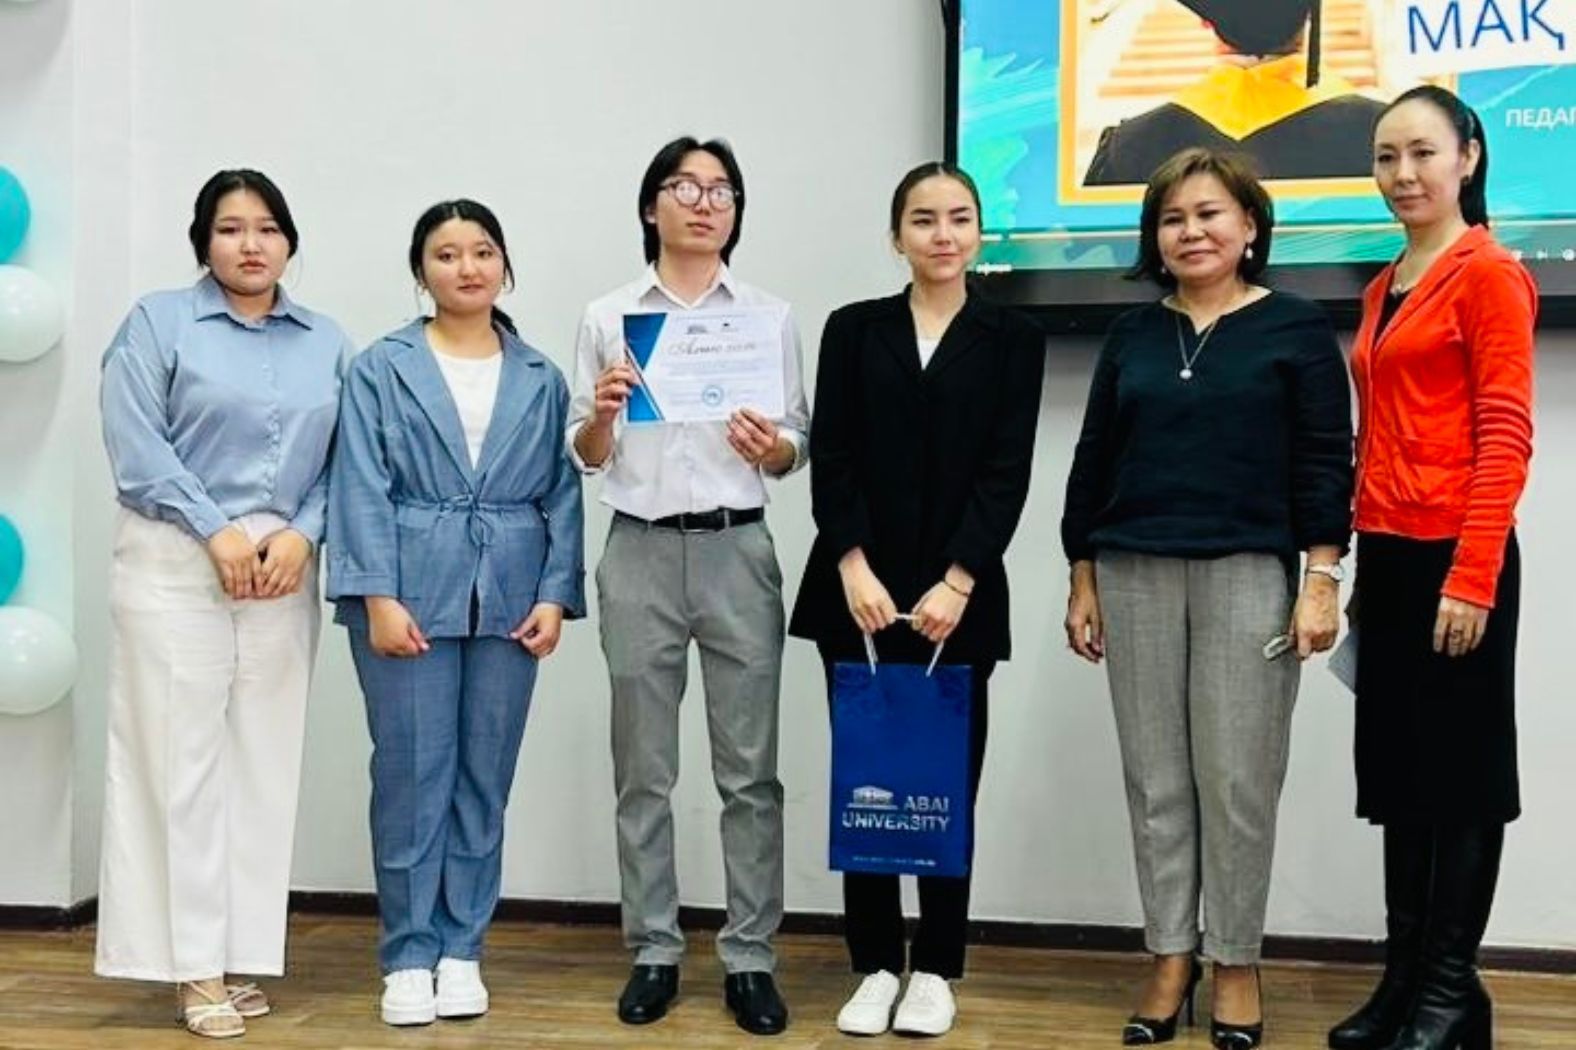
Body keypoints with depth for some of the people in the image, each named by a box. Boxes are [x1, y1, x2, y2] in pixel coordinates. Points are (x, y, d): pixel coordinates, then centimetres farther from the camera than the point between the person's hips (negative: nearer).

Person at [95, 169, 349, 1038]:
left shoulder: (327, 343, 13)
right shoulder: (157, 322, 4)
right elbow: (136, 445, -6)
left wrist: (301, 534, -9)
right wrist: (218, 531, -12)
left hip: (284, 569, 3)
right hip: (176, 564, -3)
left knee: (265, 761, 4)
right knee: (183, 757, -4)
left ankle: (243, 953, 13)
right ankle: (192, 966, 3)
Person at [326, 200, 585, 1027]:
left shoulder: (542, 379, 11)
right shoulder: (380, 368, 3)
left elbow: (561, 493, 7)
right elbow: (362, 489, -3)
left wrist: (556, 594, -3)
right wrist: (379, 596, -12)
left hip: (507, 599, 2)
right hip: (410, 592, -2)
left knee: (485, 775, 8)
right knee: (411, 771, 1)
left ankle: (461, 950, 19)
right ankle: (409, 956, 13)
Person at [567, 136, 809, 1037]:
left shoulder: (771, 316, 7)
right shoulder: (608, 317, 7)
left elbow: (797, 450, 8)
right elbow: (585, 457, 8)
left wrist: (772, 447, -14)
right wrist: (602, 413, -13)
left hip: (737, 551, 0)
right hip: (641, 554, 1)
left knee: (750, 768, 2)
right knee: (644, 769, 7)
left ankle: (751, 959, 12)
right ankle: (654, 952, 19)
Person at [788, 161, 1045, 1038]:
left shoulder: (1012, 339, 6)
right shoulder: (853, 330, 8)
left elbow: (1008, 472, -2)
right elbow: (831, 460, 1)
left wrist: (957, 581, -12)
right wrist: (853, 568, -12)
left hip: (960, 593, -1)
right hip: (858, 588, 1)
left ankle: (936, 970, 17)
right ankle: (876, 966, 16)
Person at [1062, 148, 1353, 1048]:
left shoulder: (1296, 329, 1)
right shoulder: (1134, 334, 11)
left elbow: (1325, 465, -2)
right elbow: (1094, 461, 12)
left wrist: (1322, 580, -9)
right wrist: (1083, 581, 9)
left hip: (1249, 575, -3)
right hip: (1135, 574, 4)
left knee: (1237, 780, 1)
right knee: (1156, 779, 7)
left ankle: (1237, 964, 15)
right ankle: (1170, 959, 17)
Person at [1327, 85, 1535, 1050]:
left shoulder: (1488, 275, -7)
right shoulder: (1384, 290, 16)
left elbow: (1506, 439, -13)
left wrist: (1472, 575, -18)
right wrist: (1359, 563, 14)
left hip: (1453, 559, -8)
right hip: (1387, 556, 8)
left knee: (1461, 770, 2)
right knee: (1398, 769, 12)